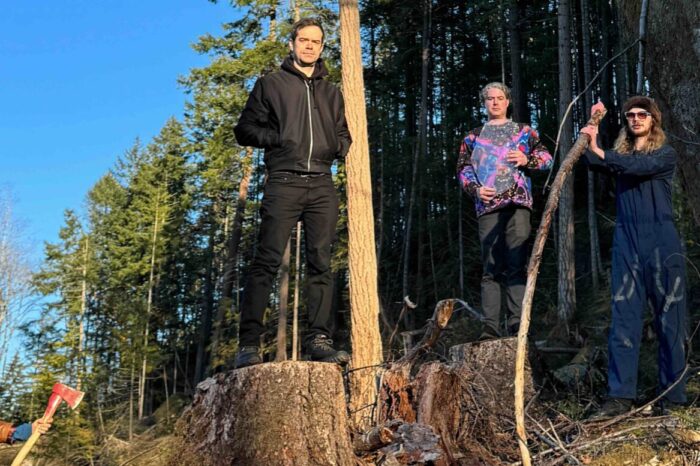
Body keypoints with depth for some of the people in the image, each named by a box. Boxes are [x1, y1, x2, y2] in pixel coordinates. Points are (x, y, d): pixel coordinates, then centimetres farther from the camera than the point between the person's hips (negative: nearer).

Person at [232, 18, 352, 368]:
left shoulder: (331, 93, 23)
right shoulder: (271, 84, 12)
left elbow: (343, 136, 27)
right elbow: (245, 129, 8)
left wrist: (337, 145, 3)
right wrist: (278, 138, -9)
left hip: (321, 185, 4)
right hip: (284, 182, -4)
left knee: (321, 263, -1)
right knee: (267, 261, -9)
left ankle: (319, 339, 1)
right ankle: (249, 342, -9)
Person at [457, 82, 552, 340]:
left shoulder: (524, 131, 19)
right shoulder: (473, 137, 20)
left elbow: (546, 158, 14)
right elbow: (463, 168, 14)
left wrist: (527, 159, -6)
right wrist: (475, 189, -4)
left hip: (517, 203, -1)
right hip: (487, 205, 1)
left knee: (516, 265, -7)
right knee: (491, 268, -2)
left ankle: (516, 323, -8)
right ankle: (490, 327, -3)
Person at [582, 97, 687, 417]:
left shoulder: (665, 154, 5)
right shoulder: (619, 156, 17)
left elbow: (638, 167, -16)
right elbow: (594, 163, -5)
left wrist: (598, 150, -25)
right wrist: (593, 124, -8)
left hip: (661, 245, -3)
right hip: (626, 246, 3)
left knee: (669, 320, 0)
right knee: (623, 319, -4)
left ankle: (673, 397, 7)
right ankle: (620, 396, -5)